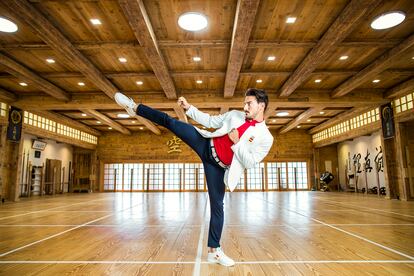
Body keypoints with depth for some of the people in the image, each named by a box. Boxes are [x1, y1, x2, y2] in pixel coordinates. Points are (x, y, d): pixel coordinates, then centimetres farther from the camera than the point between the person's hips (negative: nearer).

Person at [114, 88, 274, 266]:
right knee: (170, 122, -6)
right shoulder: (235, 115, 4)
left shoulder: (265, 138, -7)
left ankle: (214, 251, 14)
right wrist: (189, 108, 5)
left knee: (217, 205, -1)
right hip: (206, 146, 3)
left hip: (217, 165, -3)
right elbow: (210, 121, 10)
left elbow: (250, 163, -13)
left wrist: (236, 142, -20)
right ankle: (135, 108, 12)